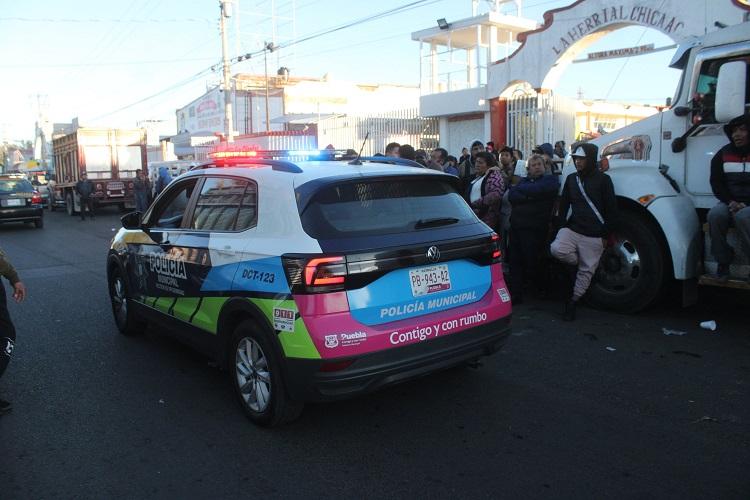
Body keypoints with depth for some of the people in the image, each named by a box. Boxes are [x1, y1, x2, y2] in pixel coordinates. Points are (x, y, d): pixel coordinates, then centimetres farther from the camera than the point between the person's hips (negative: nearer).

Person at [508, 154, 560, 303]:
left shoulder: (550, 179, 5)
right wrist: (528, 197, -13)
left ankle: (545, 290, 21)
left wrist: (519, 188, 0)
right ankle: (515, 295, 9)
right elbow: (511, 196, 3)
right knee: (515, 262, 2)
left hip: (534, 228, -5)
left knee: (532, 262, -2)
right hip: (516, 225, 5)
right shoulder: (524, 180, 20)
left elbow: (537, 190, -15)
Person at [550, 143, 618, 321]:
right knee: (556, 249, -24)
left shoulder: (603, 180, -4)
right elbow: (564, 204, 15)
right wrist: (562, 226, 4)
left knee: (586, 271, 1)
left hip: (593, 236, -3)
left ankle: (572, 303, 18)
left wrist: (605, 234, -7)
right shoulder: (571, 179, 10)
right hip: (573, 229, 3)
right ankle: (577, 263, 7)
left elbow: (611, 210, -4)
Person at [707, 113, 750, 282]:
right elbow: (716, 182, 6)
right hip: (730, 202, 3)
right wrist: (730, 202, -10)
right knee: (715, 214, -29)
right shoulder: (723, 154, 8)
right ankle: (723, 262, -17)